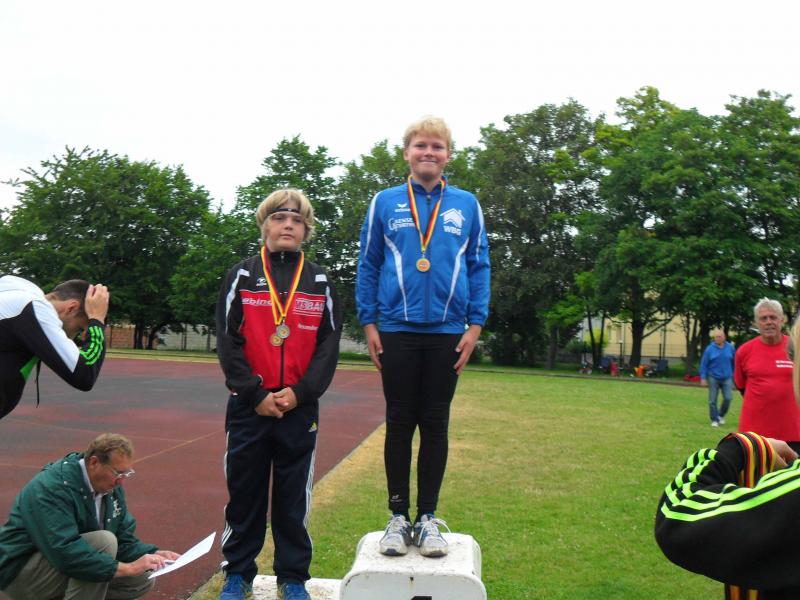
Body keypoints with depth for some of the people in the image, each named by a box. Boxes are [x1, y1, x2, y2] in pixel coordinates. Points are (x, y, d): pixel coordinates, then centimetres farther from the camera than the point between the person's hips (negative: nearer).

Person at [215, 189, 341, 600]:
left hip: (300, 409, 1)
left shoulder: (320, 283, 7)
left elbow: (329, 345, 2)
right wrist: (255, 394, -10)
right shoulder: (241, 277, 3)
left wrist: (300, 392, -10)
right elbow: (228, 341, -2)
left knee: (293, 498, 8)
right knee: (244, 493, 9)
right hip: (249, 407, 0)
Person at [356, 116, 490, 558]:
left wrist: (475, 325, -1)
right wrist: (368, 324, 0)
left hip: (447, 332, 1)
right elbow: (367, 265, 6)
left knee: (435, 425, 7)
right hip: (397, 330, 0)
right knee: (400, 424, 7)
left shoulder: (466, 205, 7)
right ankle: (398, 516, 19)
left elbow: (479, 267, 7)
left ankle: (428, 517, 19)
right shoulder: (385, 203, 5)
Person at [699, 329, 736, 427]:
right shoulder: (710, 349, -5)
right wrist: (703, 378, -7)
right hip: (713, 378, -1)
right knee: (712, 400, 1)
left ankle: (721, 415, 18)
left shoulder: (730, 348, 0)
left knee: (728, 398, -7)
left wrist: (734, 376, 13)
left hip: (726, 378, 1)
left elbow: (734, 363, 10)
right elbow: (703, 364, -3)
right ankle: (714, 420, 14)